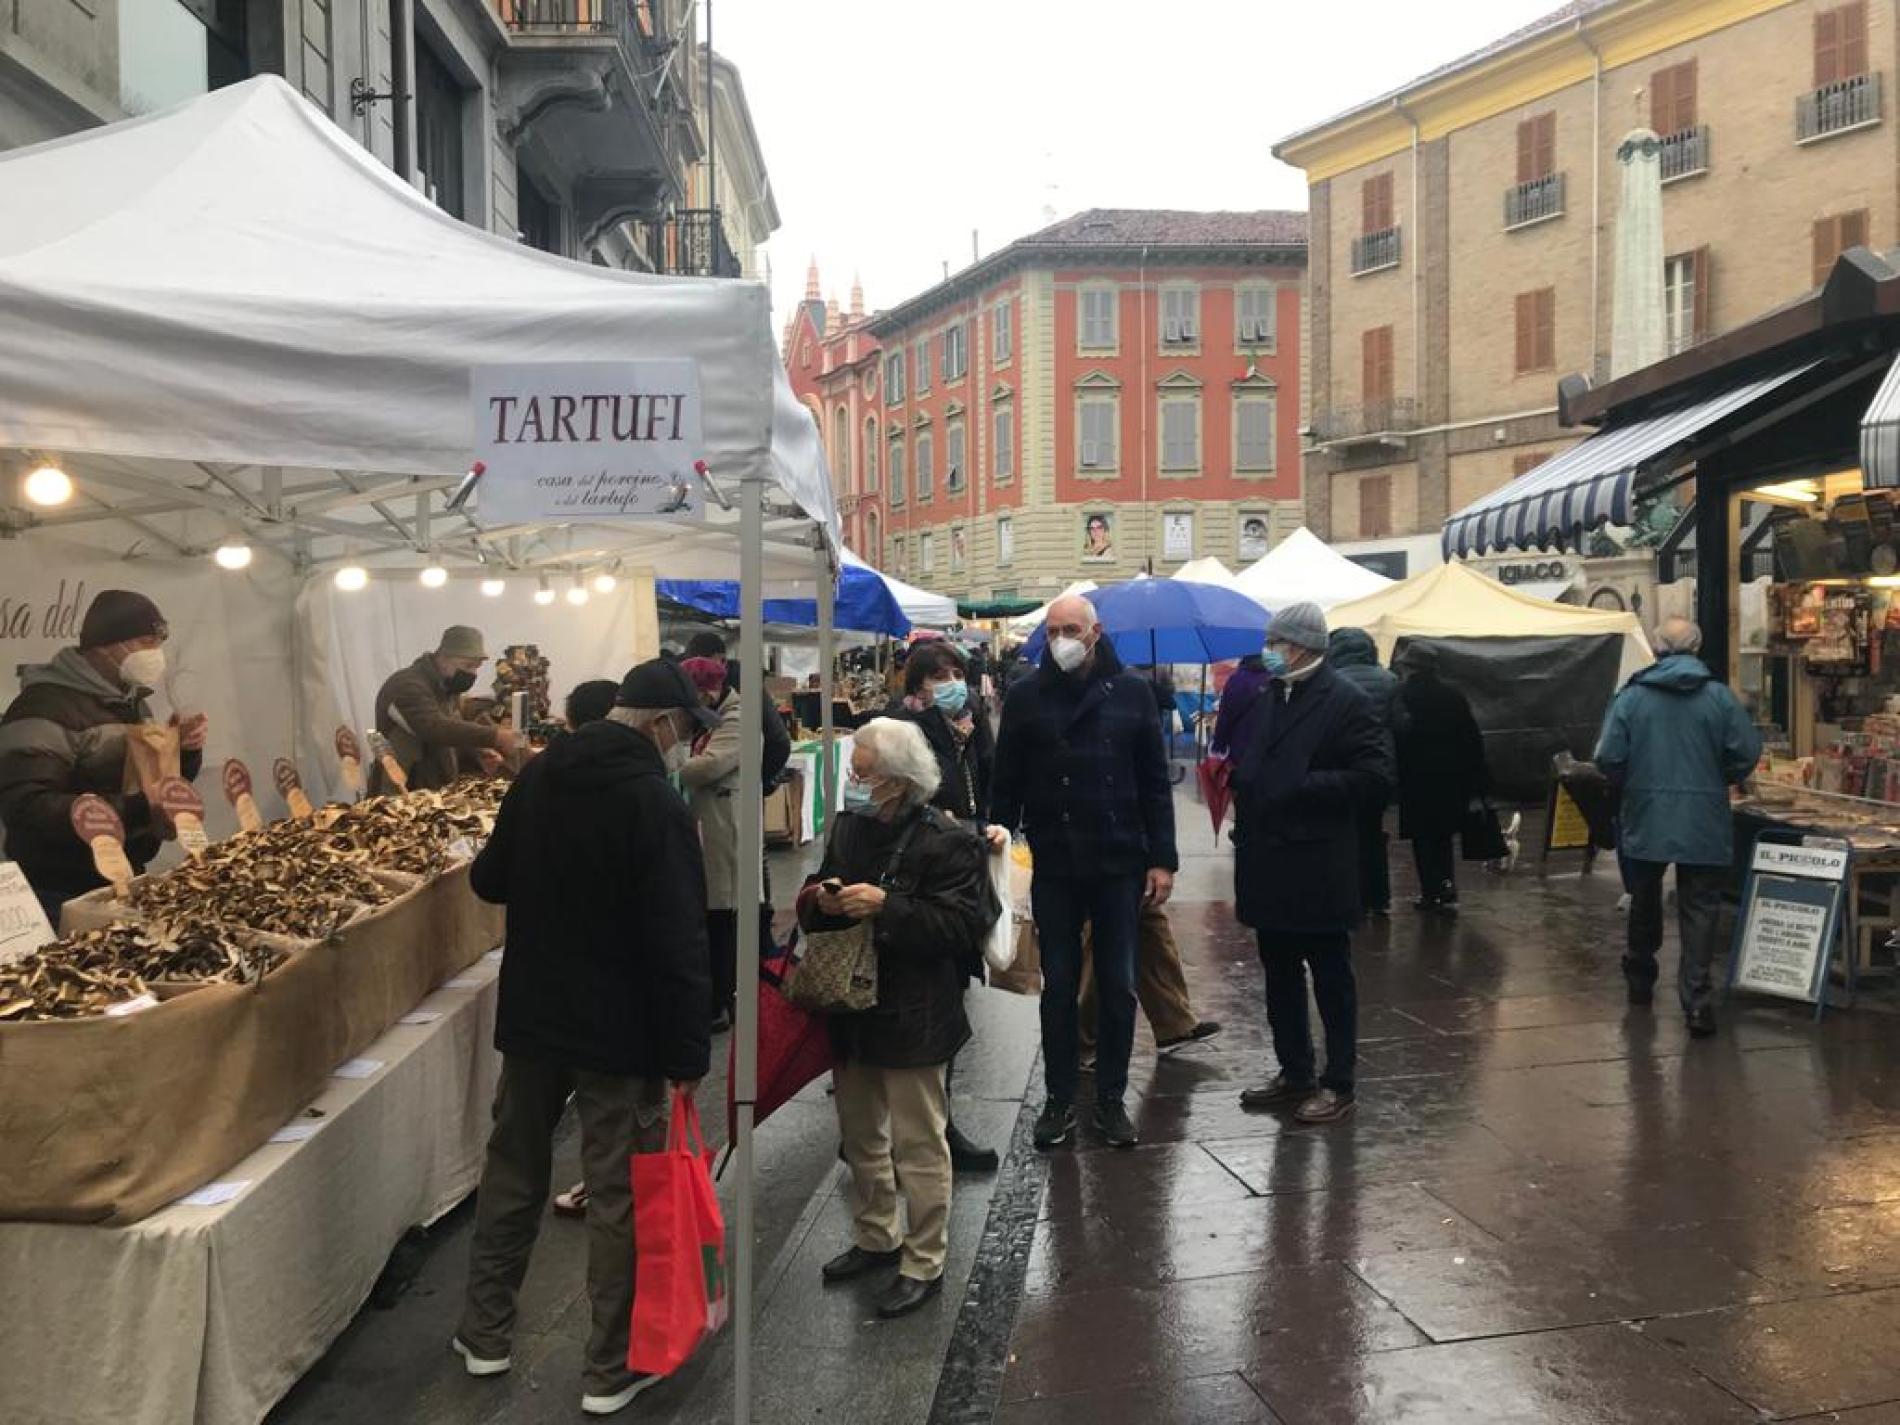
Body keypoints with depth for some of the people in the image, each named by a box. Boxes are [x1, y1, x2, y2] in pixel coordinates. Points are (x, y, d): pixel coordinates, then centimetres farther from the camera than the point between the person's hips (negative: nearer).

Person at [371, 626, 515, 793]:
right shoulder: (407, 685, -15)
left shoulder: (448, 689, 13)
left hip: (440, 793, 8)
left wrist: (479, 756, -2)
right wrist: (494, 736, -36)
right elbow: (436, 728, -31)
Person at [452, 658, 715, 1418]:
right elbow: (678, 947, -21)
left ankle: (484, 1334, 34)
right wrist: (687, 1054, -15)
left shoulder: (538, 775, 1)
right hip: (620, 1033, -6)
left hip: (531, 1017, 6)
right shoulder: (656, 804, -19)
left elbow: (489, 882, 14)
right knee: (619, 1195, 6)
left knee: (513, 1172, 20)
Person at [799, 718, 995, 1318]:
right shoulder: (848, 827, 5)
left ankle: (923, 1263, 20)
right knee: (860, 1135, 21)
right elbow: (813, 905, 14)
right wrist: (821, 901, -10)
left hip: (912, 1016, -7)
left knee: (918, 1144, 5)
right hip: (851, 1007, 7)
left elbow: (963, 923, -21)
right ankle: (876, 1239, 40)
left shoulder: (948, 841, -15)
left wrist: (887, 907, -28)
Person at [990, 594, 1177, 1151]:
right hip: (1053, 865, 0)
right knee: (1059, 986, 8)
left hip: (1119, 863, 0)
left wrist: (1162, 859, -1)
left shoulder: (1130, 693, 1)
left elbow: (1155, 783, 3)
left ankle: (1111, 1099, 21)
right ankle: (1059, 1100, 20)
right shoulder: (1026, 697, 1)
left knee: (1118, 986, 7)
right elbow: (1006, 785, 4)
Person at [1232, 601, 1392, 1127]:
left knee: (1331, 980, 5)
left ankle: (1338, 1084, 16)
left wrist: (1306, 787, -20)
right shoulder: (1269, 698, 13)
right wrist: (1238, 779, 5)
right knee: (1280, 977, 16)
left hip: (1318, 871, -8)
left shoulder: (1345, 702, -11)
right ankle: (1295, 1073, 30)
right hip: (1269, 866, 8)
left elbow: (1375, 778, -17)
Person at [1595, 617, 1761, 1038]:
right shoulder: (1719, 696, -6)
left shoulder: (1631, 696, -6)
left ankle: (1640, 980, 33)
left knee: (1644, 904, 19)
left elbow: (1608, 758, -9)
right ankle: (1697, 1001, -5)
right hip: (1704, 825, -1)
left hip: (1645, 822, 1)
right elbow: (1747, 753, -7)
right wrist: (1718, 781, 12)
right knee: (1699, 911, 2)